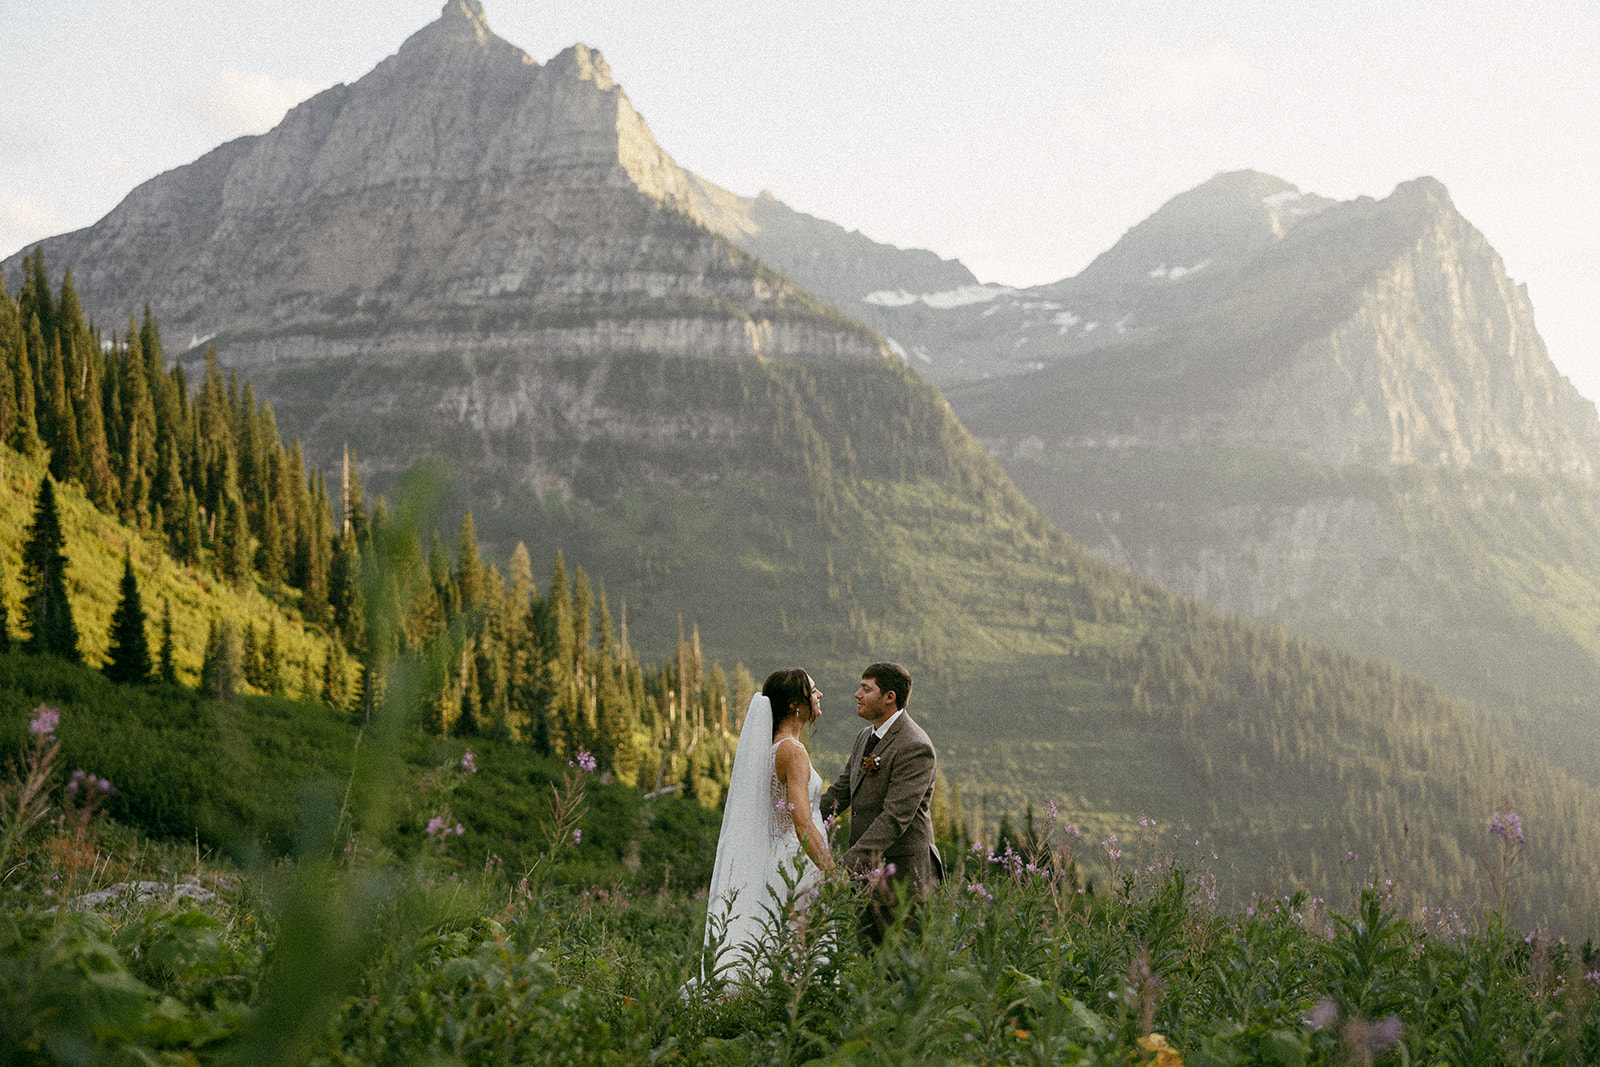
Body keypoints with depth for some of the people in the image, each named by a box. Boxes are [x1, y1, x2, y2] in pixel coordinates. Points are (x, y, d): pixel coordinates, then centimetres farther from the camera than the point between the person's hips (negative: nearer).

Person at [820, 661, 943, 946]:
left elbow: (895, 817, -24)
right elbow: (841, 792, 18)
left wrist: (847, 864, -30)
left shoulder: (914, 748, -18)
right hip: (868, 872, 9)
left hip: (900, 874, -9)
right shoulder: (866, 737, 13)